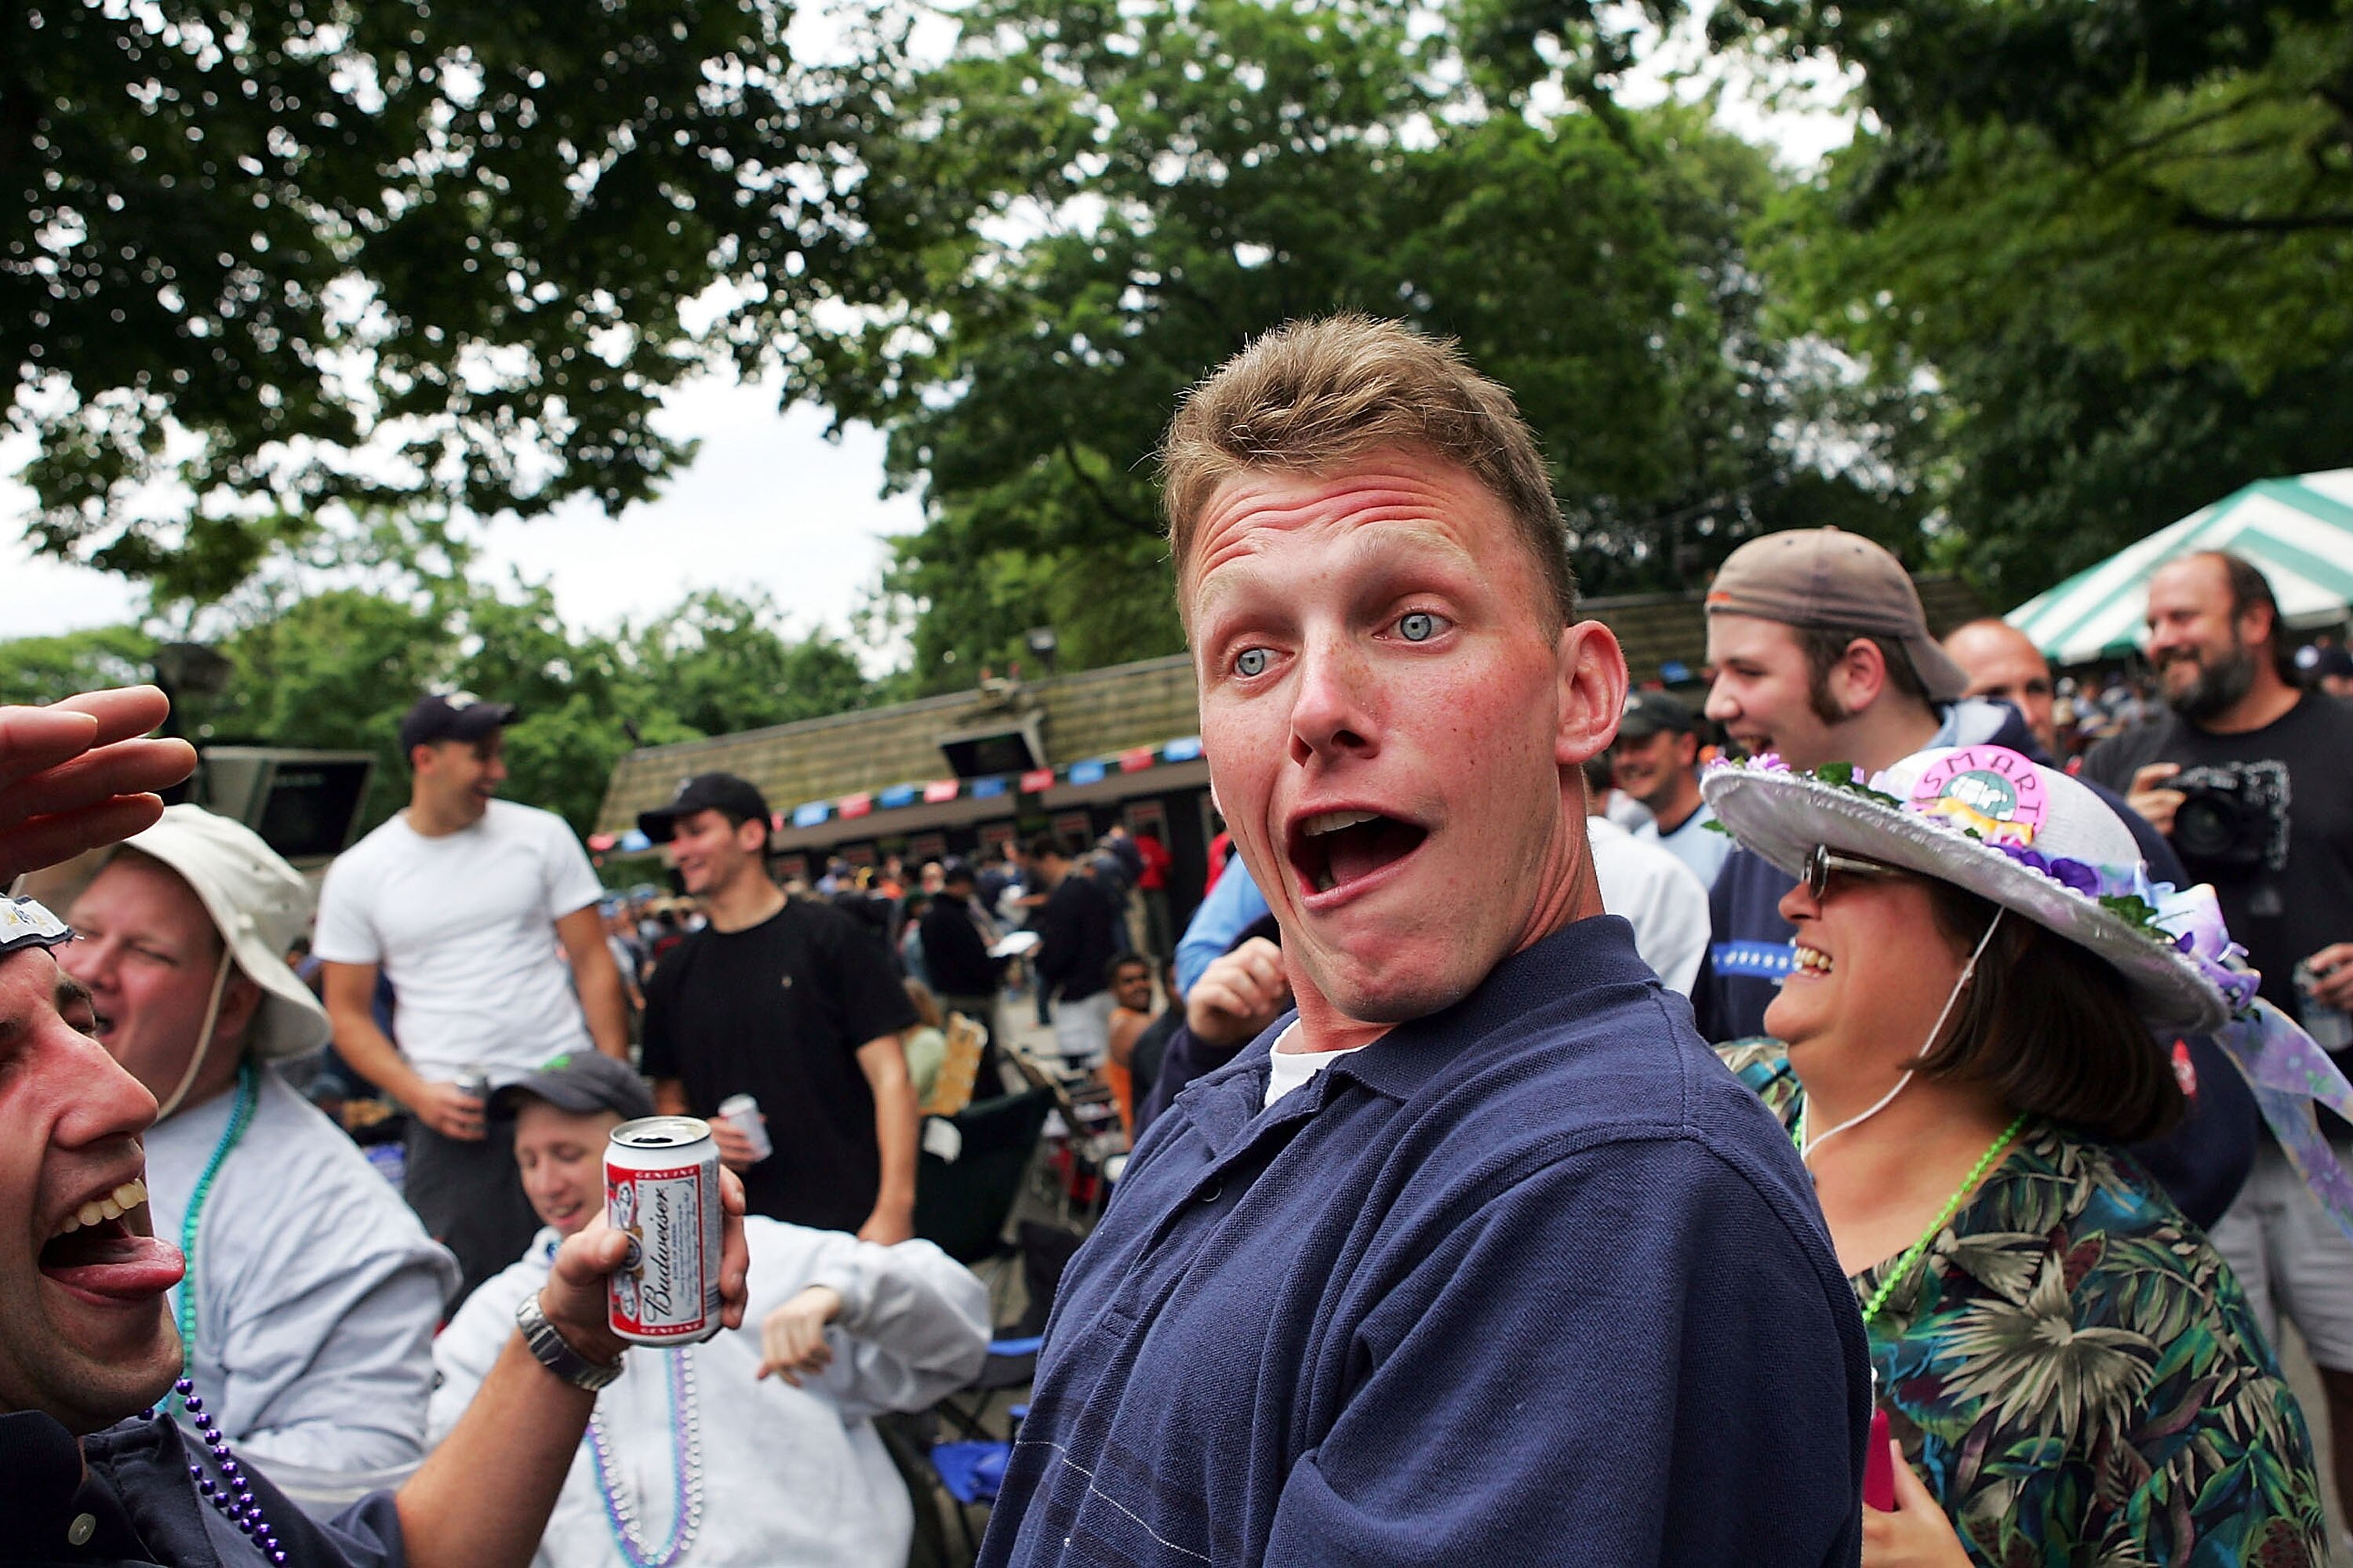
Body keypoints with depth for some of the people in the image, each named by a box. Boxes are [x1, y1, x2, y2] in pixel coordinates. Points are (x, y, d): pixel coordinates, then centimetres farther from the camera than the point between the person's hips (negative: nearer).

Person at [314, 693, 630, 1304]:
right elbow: (348, 1015, 6)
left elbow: (593, 962, 5)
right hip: (452, 1114, -1)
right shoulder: (357, 874, 3)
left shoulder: (541, 835, 4)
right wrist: (419, 1095, -10)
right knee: (462, 1292, -2)